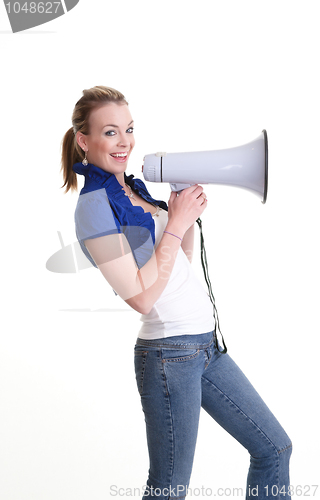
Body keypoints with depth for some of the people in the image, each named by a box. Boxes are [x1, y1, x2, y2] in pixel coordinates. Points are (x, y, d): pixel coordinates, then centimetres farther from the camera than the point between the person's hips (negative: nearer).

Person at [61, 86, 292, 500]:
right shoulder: (94, 206, -15)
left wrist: (189, 210, 1)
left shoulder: (133, 187, 10)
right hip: (170, 355, -9)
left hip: (207, 344, 9)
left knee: (274, 449, 16)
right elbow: (141, 296, -20)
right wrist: (176, 223, -15)